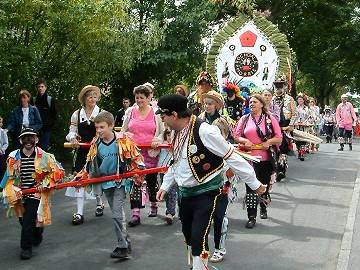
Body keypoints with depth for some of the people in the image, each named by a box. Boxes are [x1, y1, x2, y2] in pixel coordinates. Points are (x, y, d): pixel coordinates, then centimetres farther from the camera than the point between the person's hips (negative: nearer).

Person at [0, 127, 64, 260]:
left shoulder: (44, 157, -8)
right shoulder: (13, 157, -2)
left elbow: (58, 172, -4)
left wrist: (45, 184, -10)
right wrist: (12, 192, -7)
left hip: (37, 193, -3)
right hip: (20, 195, 4)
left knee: (29, 219, -15)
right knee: (23, 220, 13)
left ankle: (26, 247, 1)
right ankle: (37, 237, 43)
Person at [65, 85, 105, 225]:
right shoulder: (77, 114, 4)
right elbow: (72, 132, 6)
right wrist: (73, 139, -15)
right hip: (81, 151, 1)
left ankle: (99, 203, 37)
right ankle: (79, 212, -2)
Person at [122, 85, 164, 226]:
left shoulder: (156, 113, 0)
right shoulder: (130, 112, 8)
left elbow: (163, 132, 4)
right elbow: (124, 131, 16)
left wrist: (157, 141, -14)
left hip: (151, 152, -1)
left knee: (151, 180, 12)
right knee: (134, 180, -8)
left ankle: (153, 205, 37)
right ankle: (136, 214, -8)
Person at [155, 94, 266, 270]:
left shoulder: (204, 130, -24)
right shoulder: (177, 132, 3)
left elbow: (232, 157, -19)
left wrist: (255, 184, -14)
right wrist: (165, 186, 20)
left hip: (206, 193, -8)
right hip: (185, 192, 8)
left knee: (198, 238, -12)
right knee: (188, 235, 18)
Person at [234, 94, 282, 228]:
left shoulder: (270, 119, 4)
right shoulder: (244, 119, 9)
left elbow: (279, 137, 2)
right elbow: (236, 136, 9)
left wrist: (269, 142, -16)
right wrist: (245, 141, -11)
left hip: (266, 158, 0)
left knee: (265, 185, 14)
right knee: (251, 186, -6)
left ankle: (263, 208, 39)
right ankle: (252, 217, -2)